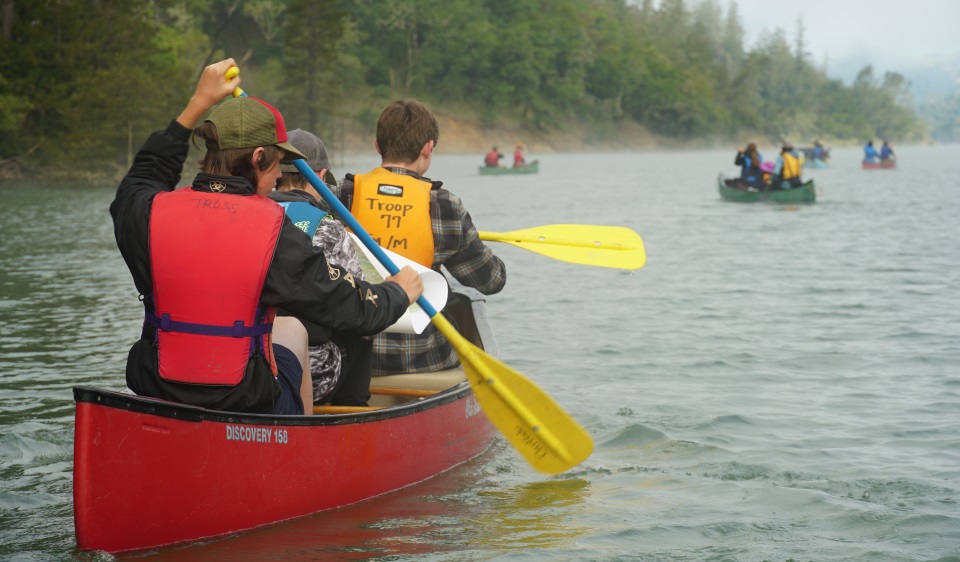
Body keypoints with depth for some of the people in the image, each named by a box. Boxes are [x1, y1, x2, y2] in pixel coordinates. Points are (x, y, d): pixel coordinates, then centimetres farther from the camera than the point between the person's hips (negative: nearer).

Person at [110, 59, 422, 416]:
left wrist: (198, 103, 25)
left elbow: (143, 175, 21)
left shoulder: (148, 213, -7)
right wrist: (400, 292, 16)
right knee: (291, 330, 31)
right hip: (251, 410, -2)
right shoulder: (275, 235, -16)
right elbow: (354, 310, -6)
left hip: (156, 394, 3)